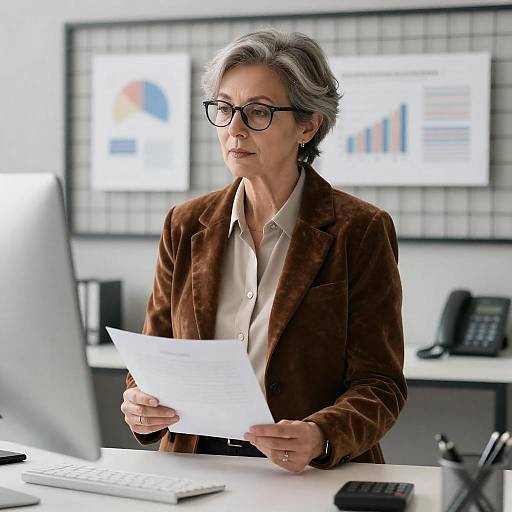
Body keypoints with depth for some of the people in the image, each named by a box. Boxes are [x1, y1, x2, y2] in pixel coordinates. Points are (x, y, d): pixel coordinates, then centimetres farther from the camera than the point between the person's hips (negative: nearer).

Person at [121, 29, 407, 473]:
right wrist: (141, 405, -10)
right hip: (197, 464, 3)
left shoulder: (359, 232, -2)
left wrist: (320, 438, -22)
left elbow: (379, 385, -3)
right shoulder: (186, 225, 11)